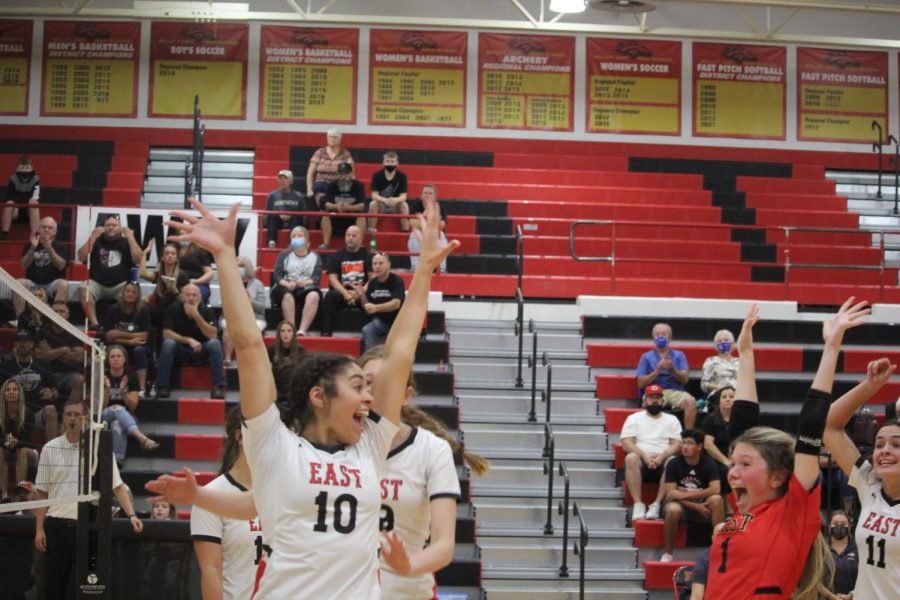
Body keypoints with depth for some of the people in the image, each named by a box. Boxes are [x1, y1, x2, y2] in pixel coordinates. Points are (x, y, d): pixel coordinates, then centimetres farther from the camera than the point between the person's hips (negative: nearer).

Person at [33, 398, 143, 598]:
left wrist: (131, 515, -15)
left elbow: (117, 487, -1)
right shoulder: (50, 448, 4)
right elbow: (41, 492, 6)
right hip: (56, 525, 1)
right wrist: (39, 529, 0)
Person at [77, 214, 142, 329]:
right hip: (97, 284, 0)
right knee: (84, 290, -32)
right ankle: (94, 323, -36)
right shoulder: (96, 241, 11)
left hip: (120, 285, 0)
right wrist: (93, 237, -4)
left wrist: (130, 237, -6)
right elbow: (82, 258, -4)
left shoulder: (126, 242, 10)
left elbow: (138, 260, -7)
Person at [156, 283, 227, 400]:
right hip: (179, 352, -1)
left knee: (215, 343, -28)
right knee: (168, 343, -31)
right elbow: (166, 334, -15)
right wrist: (188, 340, -26)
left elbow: (213, 335, -18)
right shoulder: (173, 309, -7)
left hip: (200, 352, 1)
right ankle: (162, 387, -26)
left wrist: (196, 315, -26)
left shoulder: (206, 311, -6)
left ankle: (219, 387, -28)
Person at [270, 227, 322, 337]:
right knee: (287, 296, -37)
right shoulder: (284, 255, 18)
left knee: (314, 295, -36)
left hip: (306, 289, 0)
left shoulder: (314, 257, 18)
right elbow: (276, 275, 5)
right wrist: (287, 284, -17)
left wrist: (305, 282, -20)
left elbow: (317, 277, 3)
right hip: (285, 288, 0)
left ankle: (302, 331, -45)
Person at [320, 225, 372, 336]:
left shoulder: (367, 255, 10)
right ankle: (326, 332, -34)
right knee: (330, 296, -32)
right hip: (342, 292, 1)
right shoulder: (336, 256, 13)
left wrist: (362, 291, -19)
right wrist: (345, 293, -15)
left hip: (361, 294, -1)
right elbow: (332, 278, 2)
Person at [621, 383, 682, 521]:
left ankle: (656, 505, -34)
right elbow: (626, 444, 1)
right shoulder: (633, 418, 14)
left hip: (663, 461, 1)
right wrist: (645, 455, -16)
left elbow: (676, 445, 5)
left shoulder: (672, 420, 18)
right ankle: (638, 504, -37)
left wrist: (662, 456, -15)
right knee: (631, 458, -35)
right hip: (642, 460, 0)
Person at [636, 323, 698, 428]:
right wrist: (657, 371, -8)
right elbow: (640, 383, 5)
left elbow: (685, 378, 5)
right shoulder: (646, 357, 17)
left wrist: (672, 369, -13)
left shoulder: (679, 355, 20)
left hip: (675, 392, 2)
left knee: (690, 401, -32)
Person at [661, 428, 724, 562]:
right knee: (673, 510, -37)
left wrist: (685, 494, -23)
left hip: (702, 504, 1)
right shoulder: (673, 464, -8)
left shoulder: (709, 464, -6)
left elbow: (715, 490, -19)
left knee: (716, 499, -31)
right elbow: (671, 494, -13)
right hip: (680, 504, -1)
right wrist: (697, 507, -23)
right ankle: (667, 554, -18)